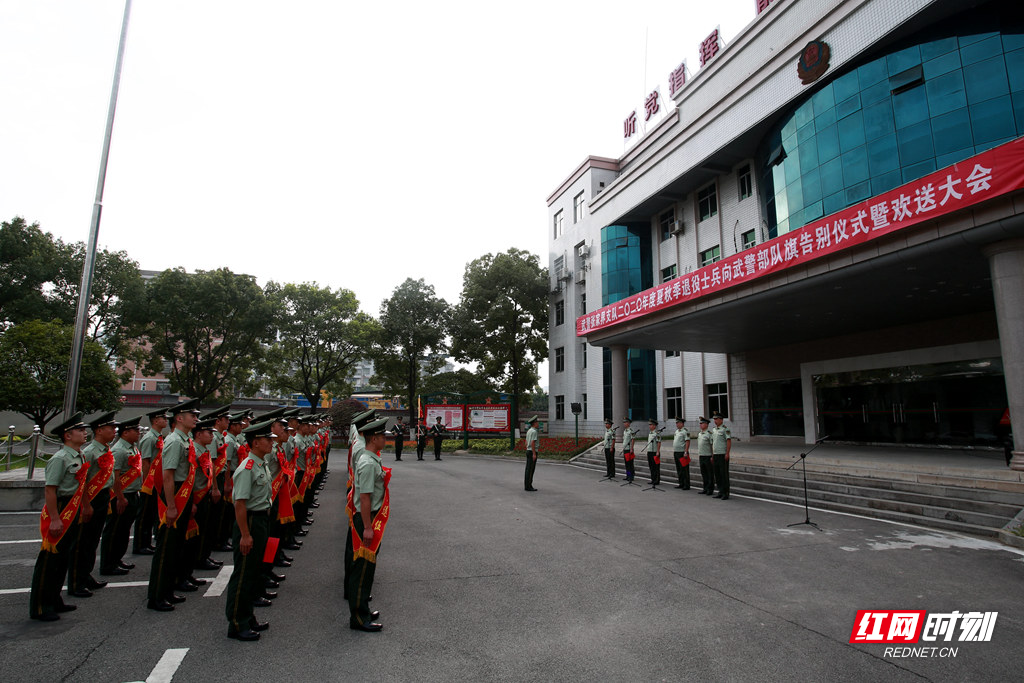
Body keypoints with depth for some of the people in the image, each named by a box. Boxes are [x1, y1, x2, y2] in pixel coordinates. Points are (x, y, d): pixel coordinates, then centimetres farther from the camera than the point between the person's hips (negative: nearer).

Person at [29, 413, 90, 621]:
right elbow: (50, 489, -20)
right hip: (60, 510, -9)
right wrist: (55, 519, -23)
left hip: (74, 510, 9)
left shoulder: (79, 457, 10)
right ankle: (39, 608, 12)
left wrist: (86, 506, 25)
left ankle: (54, 601, 28)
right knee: (49, 559, 0)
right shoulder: (60, 458, -17)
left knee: (64, 557, 16)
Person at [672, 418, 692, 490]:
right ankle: (681, 484, 21)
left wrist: (686, 452, -22)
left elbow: (687, 442, -17)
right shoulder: (676, 431, 16)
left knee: (684, 470, -4)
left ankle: (686, 486, 1)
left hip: (682, 453, -9)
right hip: (676, 453, 9)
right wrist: (673, 452, 19)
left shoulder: (685, 431, -11)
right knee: (679, 470, 13)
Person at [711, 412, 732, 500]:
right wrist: (712, 455, 18)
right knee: (717, 474, 10)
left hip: (723, 455, -7)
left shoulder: (725, 429, -9)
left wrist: (727, 454, -20)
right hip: (715, 455, 8)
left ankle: (726, 493, 2)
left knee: (724, 474, -4)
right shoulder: (713, 429, 14)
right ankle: (720, 492, 18)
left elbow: (729, 441, -14)